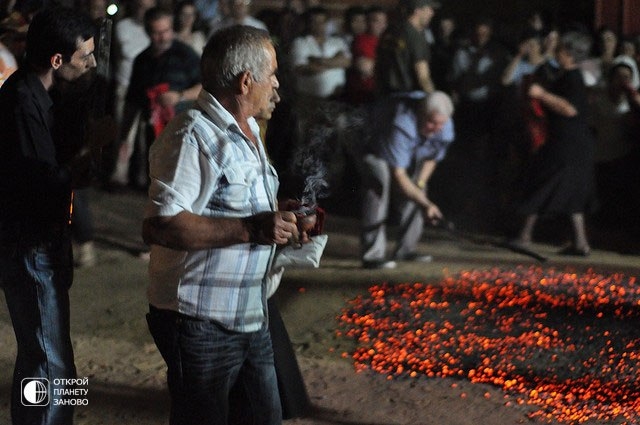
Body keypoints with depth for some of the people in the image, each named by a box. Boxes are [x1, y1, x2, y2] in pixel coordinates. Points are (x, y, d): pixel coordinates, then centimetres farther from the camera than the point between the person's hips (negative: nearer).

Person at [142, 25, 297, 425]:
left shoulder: (248, 132, 16)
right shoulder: (193, 137, -17)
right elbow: (160, 226, -27)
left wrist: (281, 218, 11)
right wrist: (250, 229, -29)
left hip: (251, 318, 9)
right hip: (201, 322, -9)